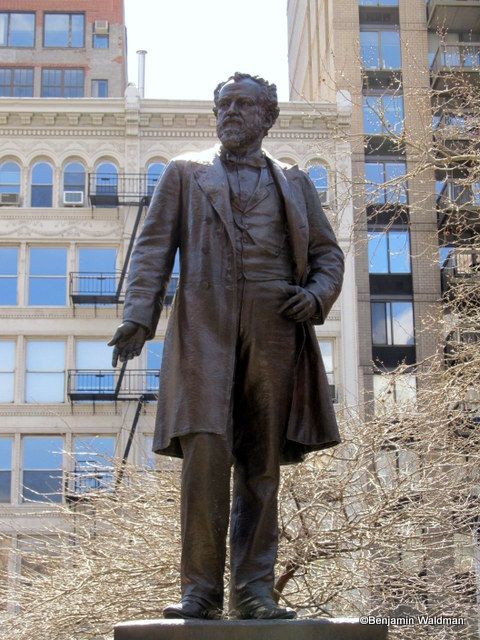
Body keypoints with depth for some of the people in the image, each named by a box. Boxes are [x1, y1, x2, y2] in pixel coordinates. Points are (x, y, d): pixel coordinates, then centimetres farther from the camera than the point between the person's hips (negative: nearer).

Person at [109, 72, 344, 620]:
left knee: (262, 463, 0)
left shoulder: (294, 183, 23)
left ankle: (253, 591, 2)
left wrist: (318, 295, -2)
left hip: (274, 330, 2)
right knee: (205, 451, -14)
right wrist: (137, 317, -6)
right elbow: (154, 248, 8)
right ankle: (200, 588, -7)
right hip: (205, 326, -2)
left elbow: (327, 253, 21)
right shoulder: (184, 174, 18)